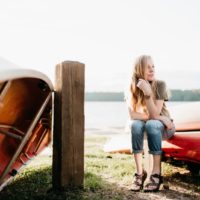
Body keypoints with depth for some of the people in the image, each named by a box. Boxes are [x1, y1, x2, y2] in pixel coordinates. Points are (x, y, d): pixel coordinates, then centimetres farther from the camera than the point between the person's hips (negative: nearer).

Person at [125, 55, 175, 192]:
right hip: (142, 126, 2)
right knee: (136, 124, -32)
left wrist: (148, 93, -36)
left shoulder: (160, 85, -17)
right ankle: (140, 172, -26)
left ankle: (156, 173, -31)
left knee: (151, 124, -35)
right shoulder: (132, 88, -11)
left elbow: (155, 114, -24)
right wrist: (156, 117, -26)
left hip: (162, 126, -2)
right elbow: (133, 115, -19)